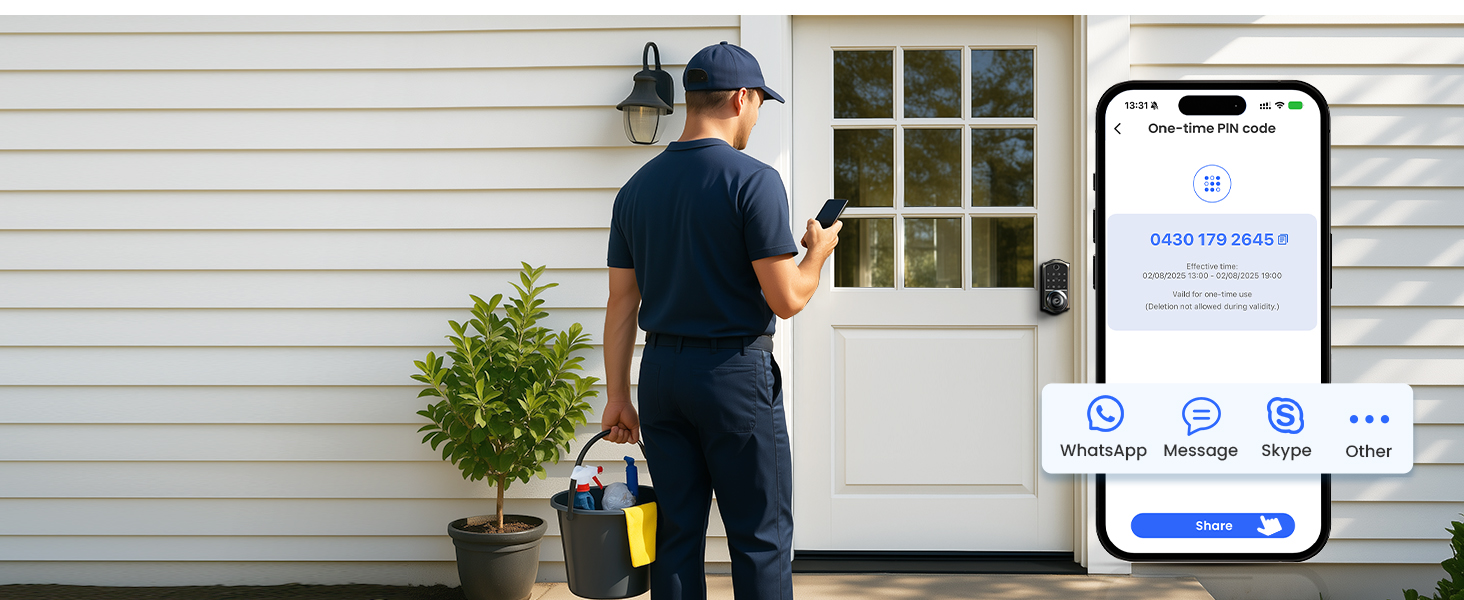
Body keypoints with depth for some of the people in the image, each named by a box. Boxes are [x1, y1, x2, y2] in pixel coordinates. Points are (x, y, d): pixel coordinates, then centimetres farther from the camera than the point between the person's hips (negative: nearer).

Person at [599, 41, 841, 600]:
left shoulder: (636, 188, 7)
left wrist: (617, 397, 13)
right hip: (735, 371, -6)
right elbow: (786, 299, -15)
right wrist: (818, 251, 5)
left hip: (660, 371, 6)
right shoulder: (754, 181, -12)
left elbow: (622, 303, 9)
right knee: (760, 538, 2)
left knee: (676, 534, 11)